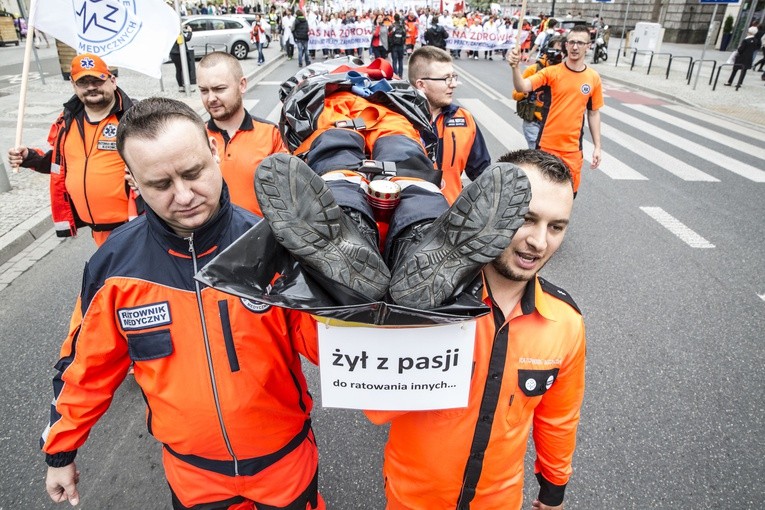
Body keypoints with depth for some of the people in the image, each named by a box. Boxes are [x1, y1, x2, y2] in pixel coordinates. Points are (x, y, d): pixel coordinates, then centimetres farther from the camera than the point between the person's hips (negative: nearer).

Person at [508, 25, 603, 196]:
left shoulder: (594, 78, 2)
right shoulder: (551, 72, -7)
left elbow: (594, 113, 10)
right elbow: (522, 87, -21)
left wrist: (597, 146, 9)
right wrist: (515, 67, -40)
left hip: (573, 147, 3)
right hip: (547, 144, -2)